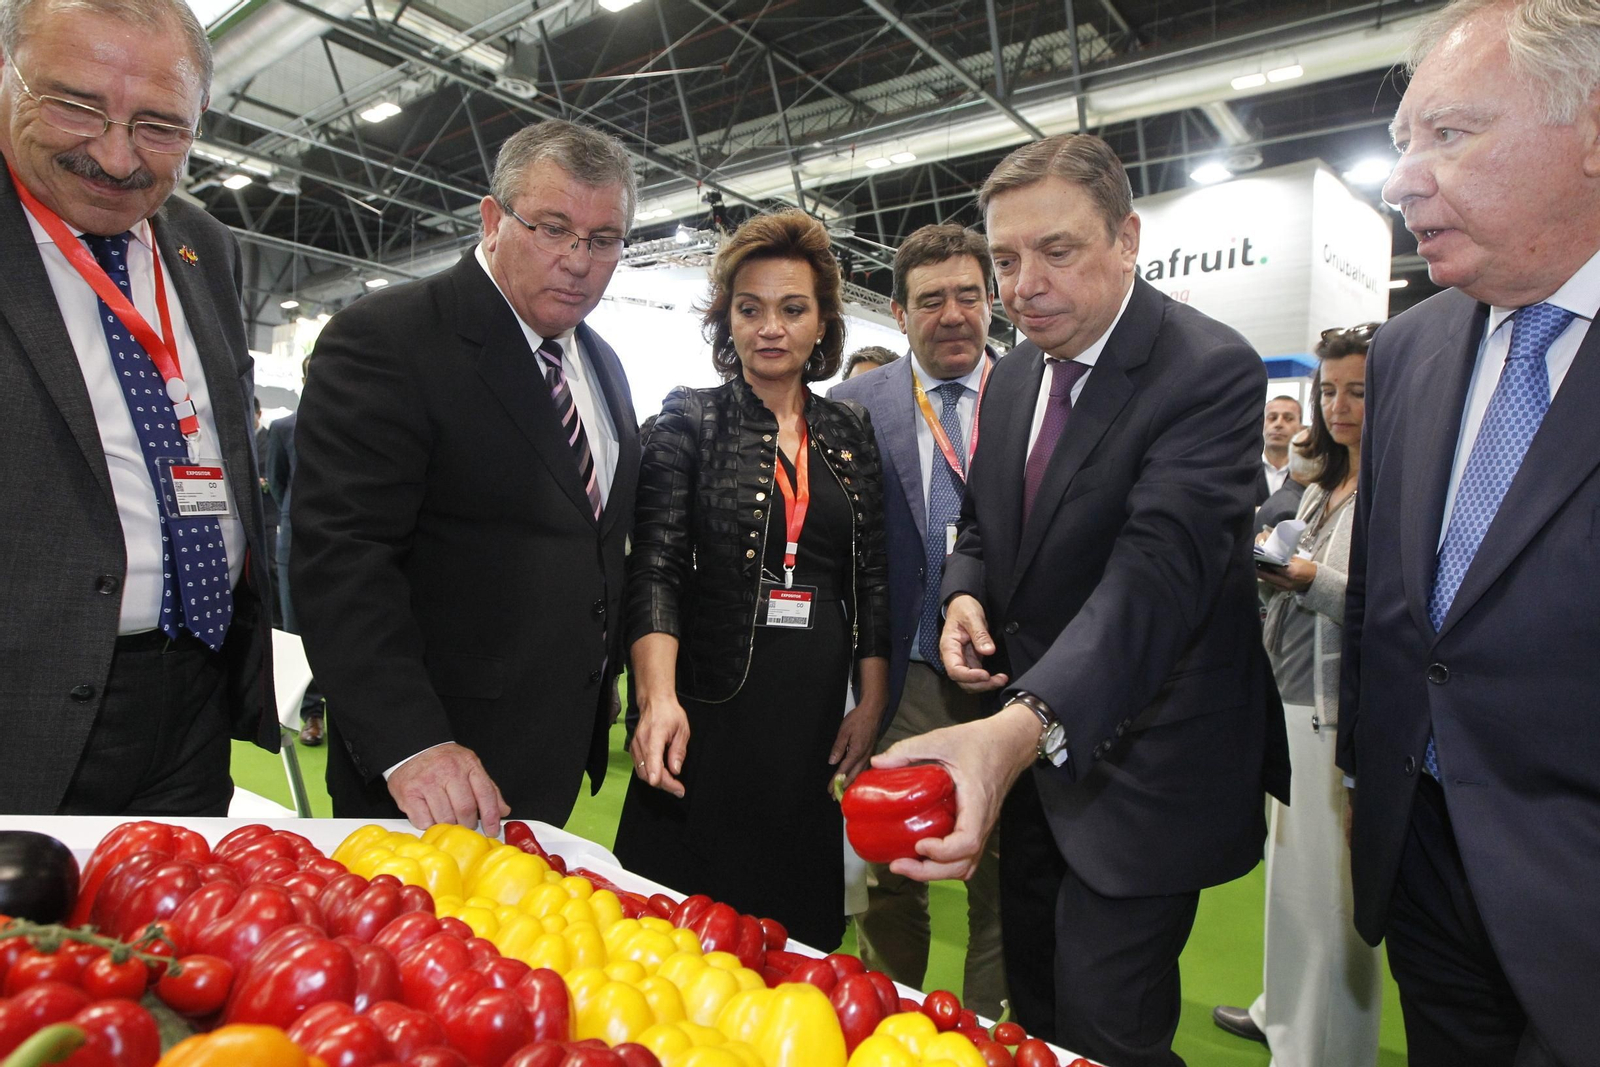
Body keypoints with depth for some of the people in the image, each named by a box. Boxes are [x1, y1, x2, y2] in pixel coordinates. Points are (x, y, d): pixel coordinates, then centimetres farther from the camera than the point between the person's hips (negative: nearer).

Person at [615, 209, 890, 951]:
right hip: (710, 714, -3)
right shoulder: (690, 420, -1)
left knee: (798, 938, 12)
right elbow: (654, 567, -10)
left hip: (816, 722, 4)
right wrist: (660, 697, -23)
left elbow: (871, 576, 10)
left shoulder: (849, 431, 10)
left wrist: (873, 703, 5)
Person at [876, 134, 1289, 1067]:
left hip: (1136, 762, -7)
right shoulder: (1013, 375, 4)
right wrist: (965, 594, -9)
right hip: (1026, 742, 7)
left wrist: (1026, 726, -47)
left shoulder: (1211, 370, -19)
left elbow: (1159, 568, -33)